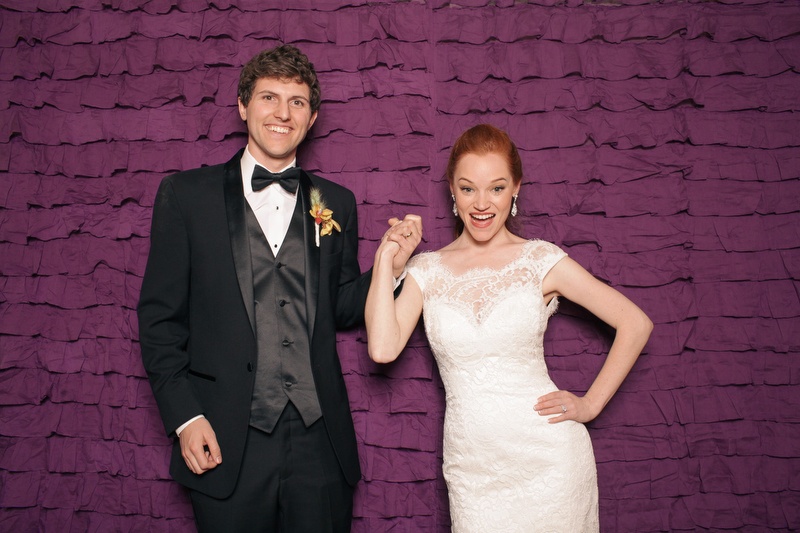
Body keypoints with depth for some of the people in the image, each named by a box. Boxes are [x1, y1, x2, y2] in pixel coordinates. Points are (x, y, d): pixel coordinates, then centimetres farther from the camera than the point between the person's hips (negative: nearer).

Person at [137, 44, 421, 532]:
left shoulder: (336, 203, 7)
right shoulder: (187, 195, 0)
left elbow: (341, 310, 11)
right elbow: (160, 318, -1)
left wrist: (392, 264, -5)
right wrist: (185, 418, -7)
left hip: (320, 441, 3)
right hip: (227, 444, -2)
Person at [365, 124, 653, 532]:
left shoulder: (540, 260, -4)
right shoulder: (427, 270, 2)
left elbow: (636, 324, -2)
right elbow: (383, 348, -12)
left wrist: (590, 404, -4)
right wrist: (385, 259, -8)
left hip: (547, 456, -1)